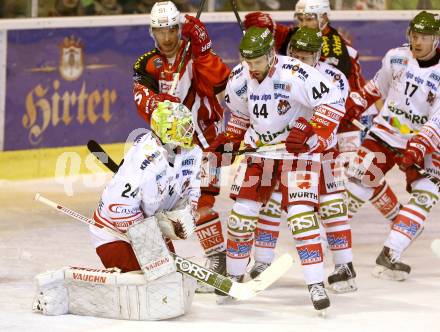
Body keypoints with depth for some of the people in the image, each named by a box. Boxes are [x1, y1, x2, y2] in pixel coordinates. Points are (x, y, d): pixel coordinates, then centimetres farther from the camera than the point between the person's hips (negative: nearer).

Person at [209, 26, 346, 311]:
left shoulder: (295, 74, -24)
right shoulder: (239, 79, -3)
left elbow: (333, 100, -21)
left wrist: (307, 129, -28)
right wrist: (228, 139, 7)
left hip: (298, 150, -5)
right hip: (259, 147, 5)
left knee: (300, 213, -16)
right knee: (243, 211, 2)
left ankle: (316, 284, -13)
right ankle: (234, 276, 19)